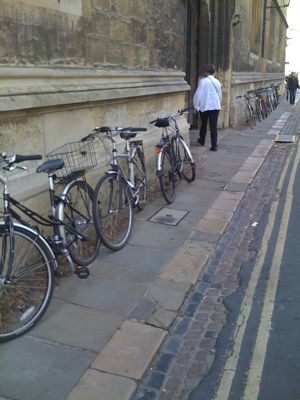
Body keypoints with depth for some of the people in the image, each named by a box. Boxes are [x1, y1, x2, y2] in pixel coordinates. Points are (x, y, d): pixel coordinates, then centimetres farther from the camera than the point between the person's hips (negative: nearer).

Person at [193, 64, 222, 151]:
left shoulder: (203, 81, -8)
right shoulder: (217, 82, 6)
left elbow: (198, 94, -9)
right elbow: (220, 95, 14)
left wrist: (196, 105, 0)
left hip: (204, 106, -2)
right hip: (215, 106, 2)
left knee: (203, 124, 17)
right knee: (214, 126, 0)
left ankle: (202, 141, 35)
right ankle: (214, 146, -5)